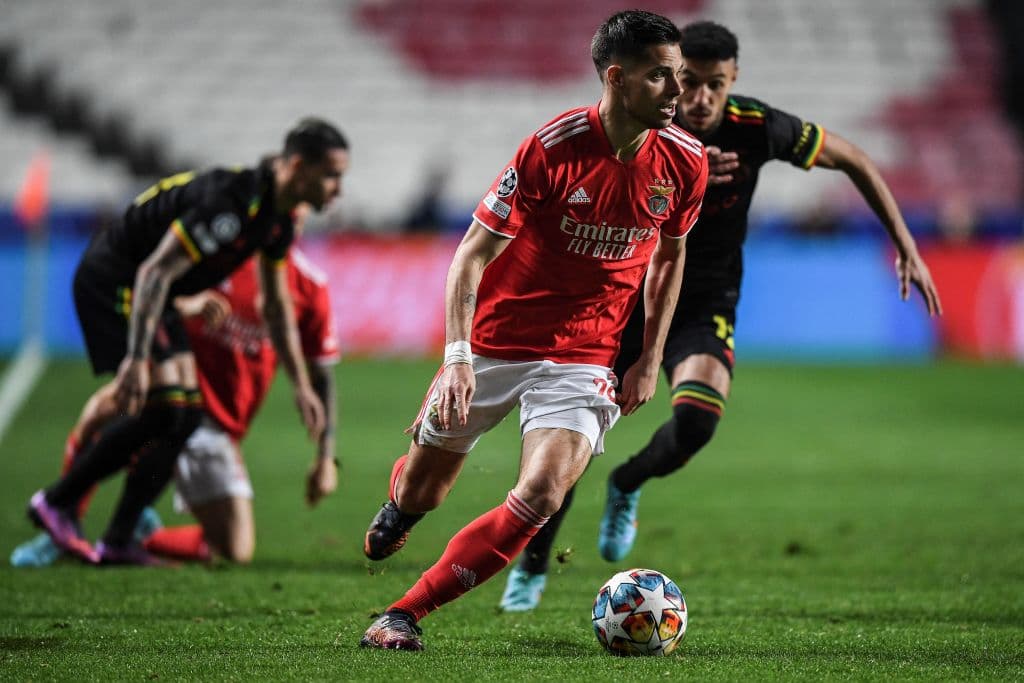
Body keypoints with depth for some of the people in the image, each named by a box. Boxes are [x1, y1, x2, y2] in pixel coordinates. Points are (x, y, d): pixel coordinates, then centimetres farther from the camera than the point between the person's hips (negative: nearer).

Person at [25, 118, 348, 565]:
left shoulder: (279, 218, 2)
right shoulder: (231, 202, -28)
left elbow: (276, 307, 15)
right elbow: (154, 272, -31)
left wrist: (301, 386, 14)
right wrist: (137, 358, -35)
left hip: (152, 293, 10)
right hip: (113, 281, -10)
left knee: (186, 412, 3)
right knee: (163, 407, -16)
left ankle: (118, 543, 5)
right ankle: (56, 503, -3)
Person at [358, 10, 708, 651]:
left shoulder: (685, 161, -6)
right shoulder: (553, 147, -19)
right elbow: (474, 253, -14)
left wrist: (651, 360, 7)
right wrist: (458, 355, -26)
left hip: (583, 358, 2)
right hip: (495, 343, -2)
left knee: (541, 496, -22)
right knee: (420, 492, 12)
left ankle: (406, 613, -13)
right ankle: (397, 506, 52)